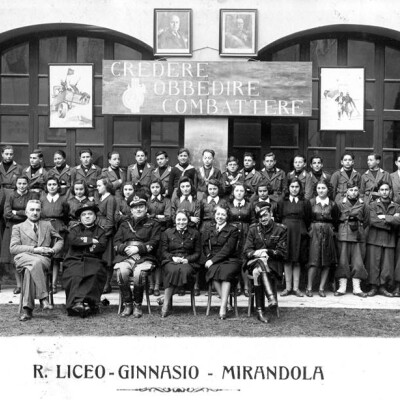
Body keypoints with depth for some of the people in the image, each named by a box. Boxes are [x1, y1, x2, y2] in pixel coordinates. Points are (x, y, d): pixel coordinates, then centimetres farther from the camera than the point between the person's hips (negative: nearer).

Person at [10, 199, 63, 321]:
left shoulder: (47, 225, 27)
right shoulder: (18, 227, 20)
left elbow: (60, 240, 28)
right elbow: (13, 248, 5)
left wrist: (53, 249, 4)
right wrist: (34, 249, -8)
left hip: (43, 259, 1)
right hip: (23, 257, -1)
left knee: (30, 269, -37)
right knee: (35, 262, -40)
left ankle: (27, 309, -38)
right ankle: (43, 298, -43)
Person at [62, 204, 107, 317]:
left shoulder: (100, 231, 19)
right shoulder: (75, 229, 22)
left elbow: (102, 246, 0)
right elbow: (73, 240, -2)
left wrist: (82, 242, 0)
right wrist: (91, 240, -1)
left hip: (93, 261, 0)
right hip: (75, 260, 1)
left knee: (95, 273, -34)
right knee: (74, 275, -33)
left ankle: (87, 302, -37)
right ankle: (76, 302, -38)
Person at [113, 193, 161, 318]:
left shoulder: (153, 224, 16)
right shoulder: (124, 224, 25)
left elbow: (153, 243, 3)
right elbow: (116, 243, 14)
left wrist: (138, 248, -12)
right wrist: (125, 248, -8)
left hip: (145, 258, -2)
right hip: (125, 257, 2)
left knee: (138, 273, -34)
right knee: (121, 272, -31)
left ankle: (137, 305, -13)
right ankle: (127, 305, -13)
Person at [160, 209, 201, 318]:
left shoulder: (195, 233, 16)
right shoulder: (167, 233, 16)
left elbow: (197, 252, 11)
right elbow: (163, 252, 10)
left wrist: (188, 259, -8)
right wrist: (173, 258, -11)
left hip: (188, 262, 1)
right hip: (170, 261, 0)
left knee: (185, 271, -38)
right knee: (173, 270, -39)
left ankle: (166, 299, -29)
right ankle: (166, 304, -33)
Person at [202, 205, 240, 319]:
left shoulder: (233, 230, 5)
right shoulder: (208, 229, 18)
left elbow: (228, 249, -6)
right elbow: (205, 247, 13)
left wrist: (213, 260, -14)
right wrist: (209, 257, -6)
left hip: (229, 260, -2)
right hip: (213, 261, 2)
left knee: (226, 272, -35)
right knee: (214, 271, -33)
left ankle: (223, 306, -36)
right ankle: (225, 301, -27)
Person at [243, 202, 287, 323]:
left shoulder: (280, 229, 5)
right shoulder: (253, 229, 11)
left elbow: (282, 253, 1)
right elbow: (246, 251, 5)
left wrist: (267, 252, -14)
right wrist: (256, 253, -16)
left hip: (273, 264, -2)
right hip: (254, 262, 2)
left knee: (258, 272, -34)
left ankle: (259, 311, -37)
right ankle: (271, 297, -43)